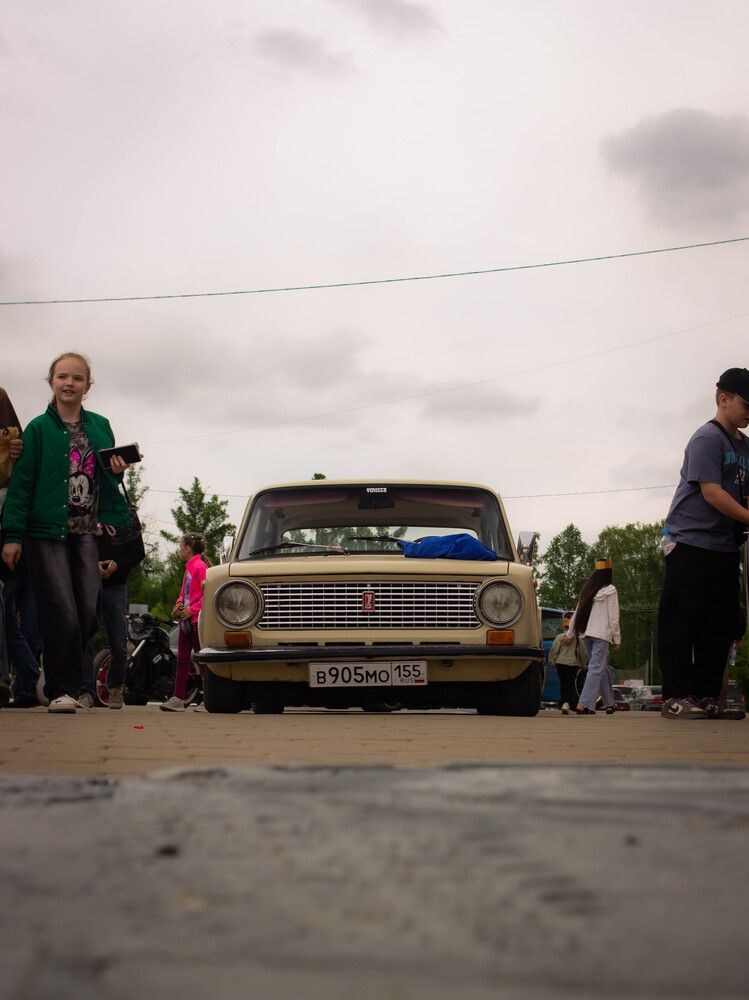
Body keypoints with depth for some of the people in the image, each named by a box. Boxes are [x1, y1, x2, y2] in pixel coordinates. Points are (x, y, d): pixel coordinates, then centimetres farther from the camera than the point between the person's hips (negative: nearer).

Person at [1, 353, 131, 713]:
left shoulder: (100, 426, 13)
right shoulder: (38, 429, 2)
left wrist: (116, 473, -1)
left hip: (87, 534, 4)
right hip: (47, 532, -4)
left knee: (87, 613, -3)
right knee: (61, 614, -10)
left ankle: (64, 682, 13)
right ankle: (61, 690, -1)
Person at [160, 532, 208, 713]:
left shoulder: (199, 566, -11)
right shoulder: (188, 568, 18)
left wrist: (191, 610, -18)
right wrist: (179, 605, 7)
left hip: (197, 618, -9)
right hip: (186, 619, 9)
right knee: (182, 659, 5)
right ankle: (178, 699, 4)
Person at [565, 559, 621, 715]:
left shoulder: (587, 590, 12)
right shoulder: (610, 591, -5)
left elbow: (577, 613, 16)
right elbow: (613, 617, -6)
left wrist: (570, 634, 23)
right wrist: (617, 639, 1)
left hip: (587, 634, 6)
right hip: (602, 634, -6)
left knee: (602, 667, 16)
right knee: (597, 668, -10)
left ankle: (609, 704, 22)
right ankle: (583, 705, -21)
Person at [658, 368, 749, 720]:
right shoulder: (707, 438, -9)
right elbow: (711, 492, -17)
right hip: (691, 542, -8)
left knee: (719, 624, 6)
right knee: (682, 621, -7)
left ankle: (707, 696, 10)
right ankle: (676, 697, -7)